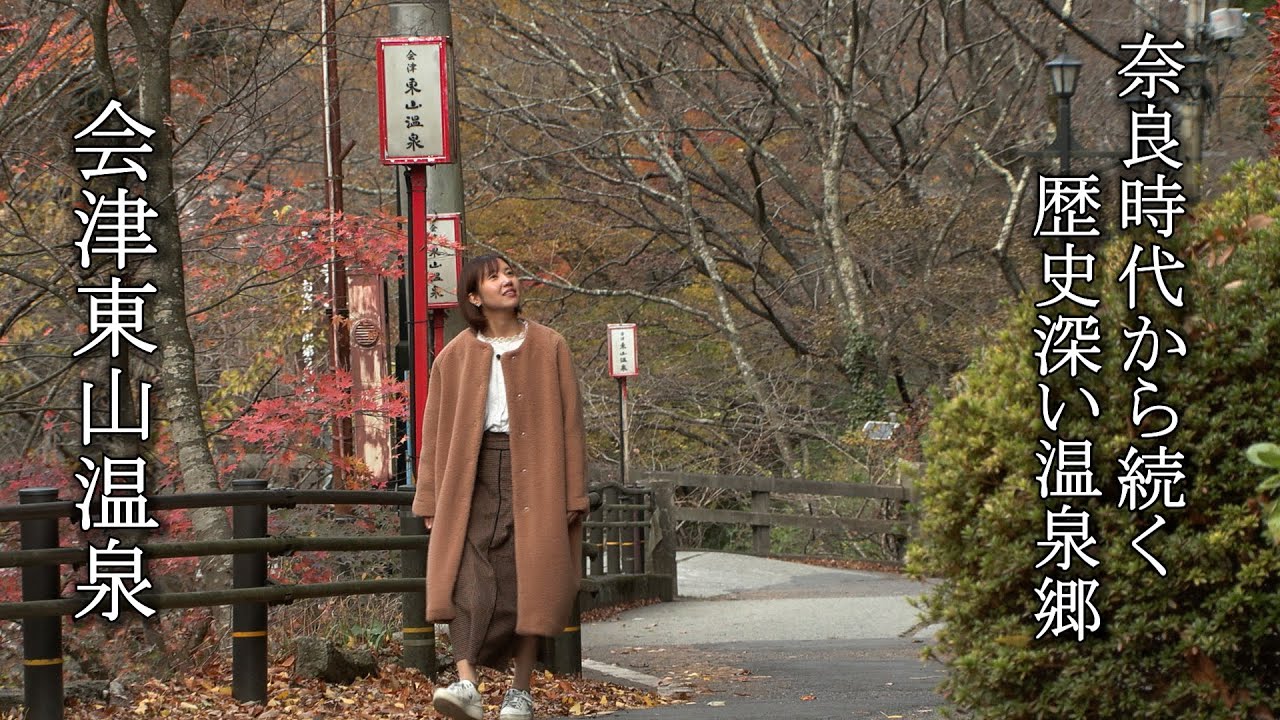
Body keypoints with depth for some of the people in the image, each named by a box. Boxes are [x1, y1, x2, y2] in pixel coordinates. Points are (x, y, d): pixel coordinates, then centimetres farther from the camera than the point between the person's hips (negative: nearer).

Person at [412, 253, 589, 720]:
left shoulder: (549, 348, 6)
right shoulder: (455, 356, 9)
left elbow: (569, 422, 4)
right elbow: (435, 431, 10)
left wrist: (573, 495, -2)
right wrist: (430, 500, 6)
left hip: (532, 475, 0)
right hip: (471, 476, 0)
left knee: (527, 584, -1)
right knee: (467, 579, -16)